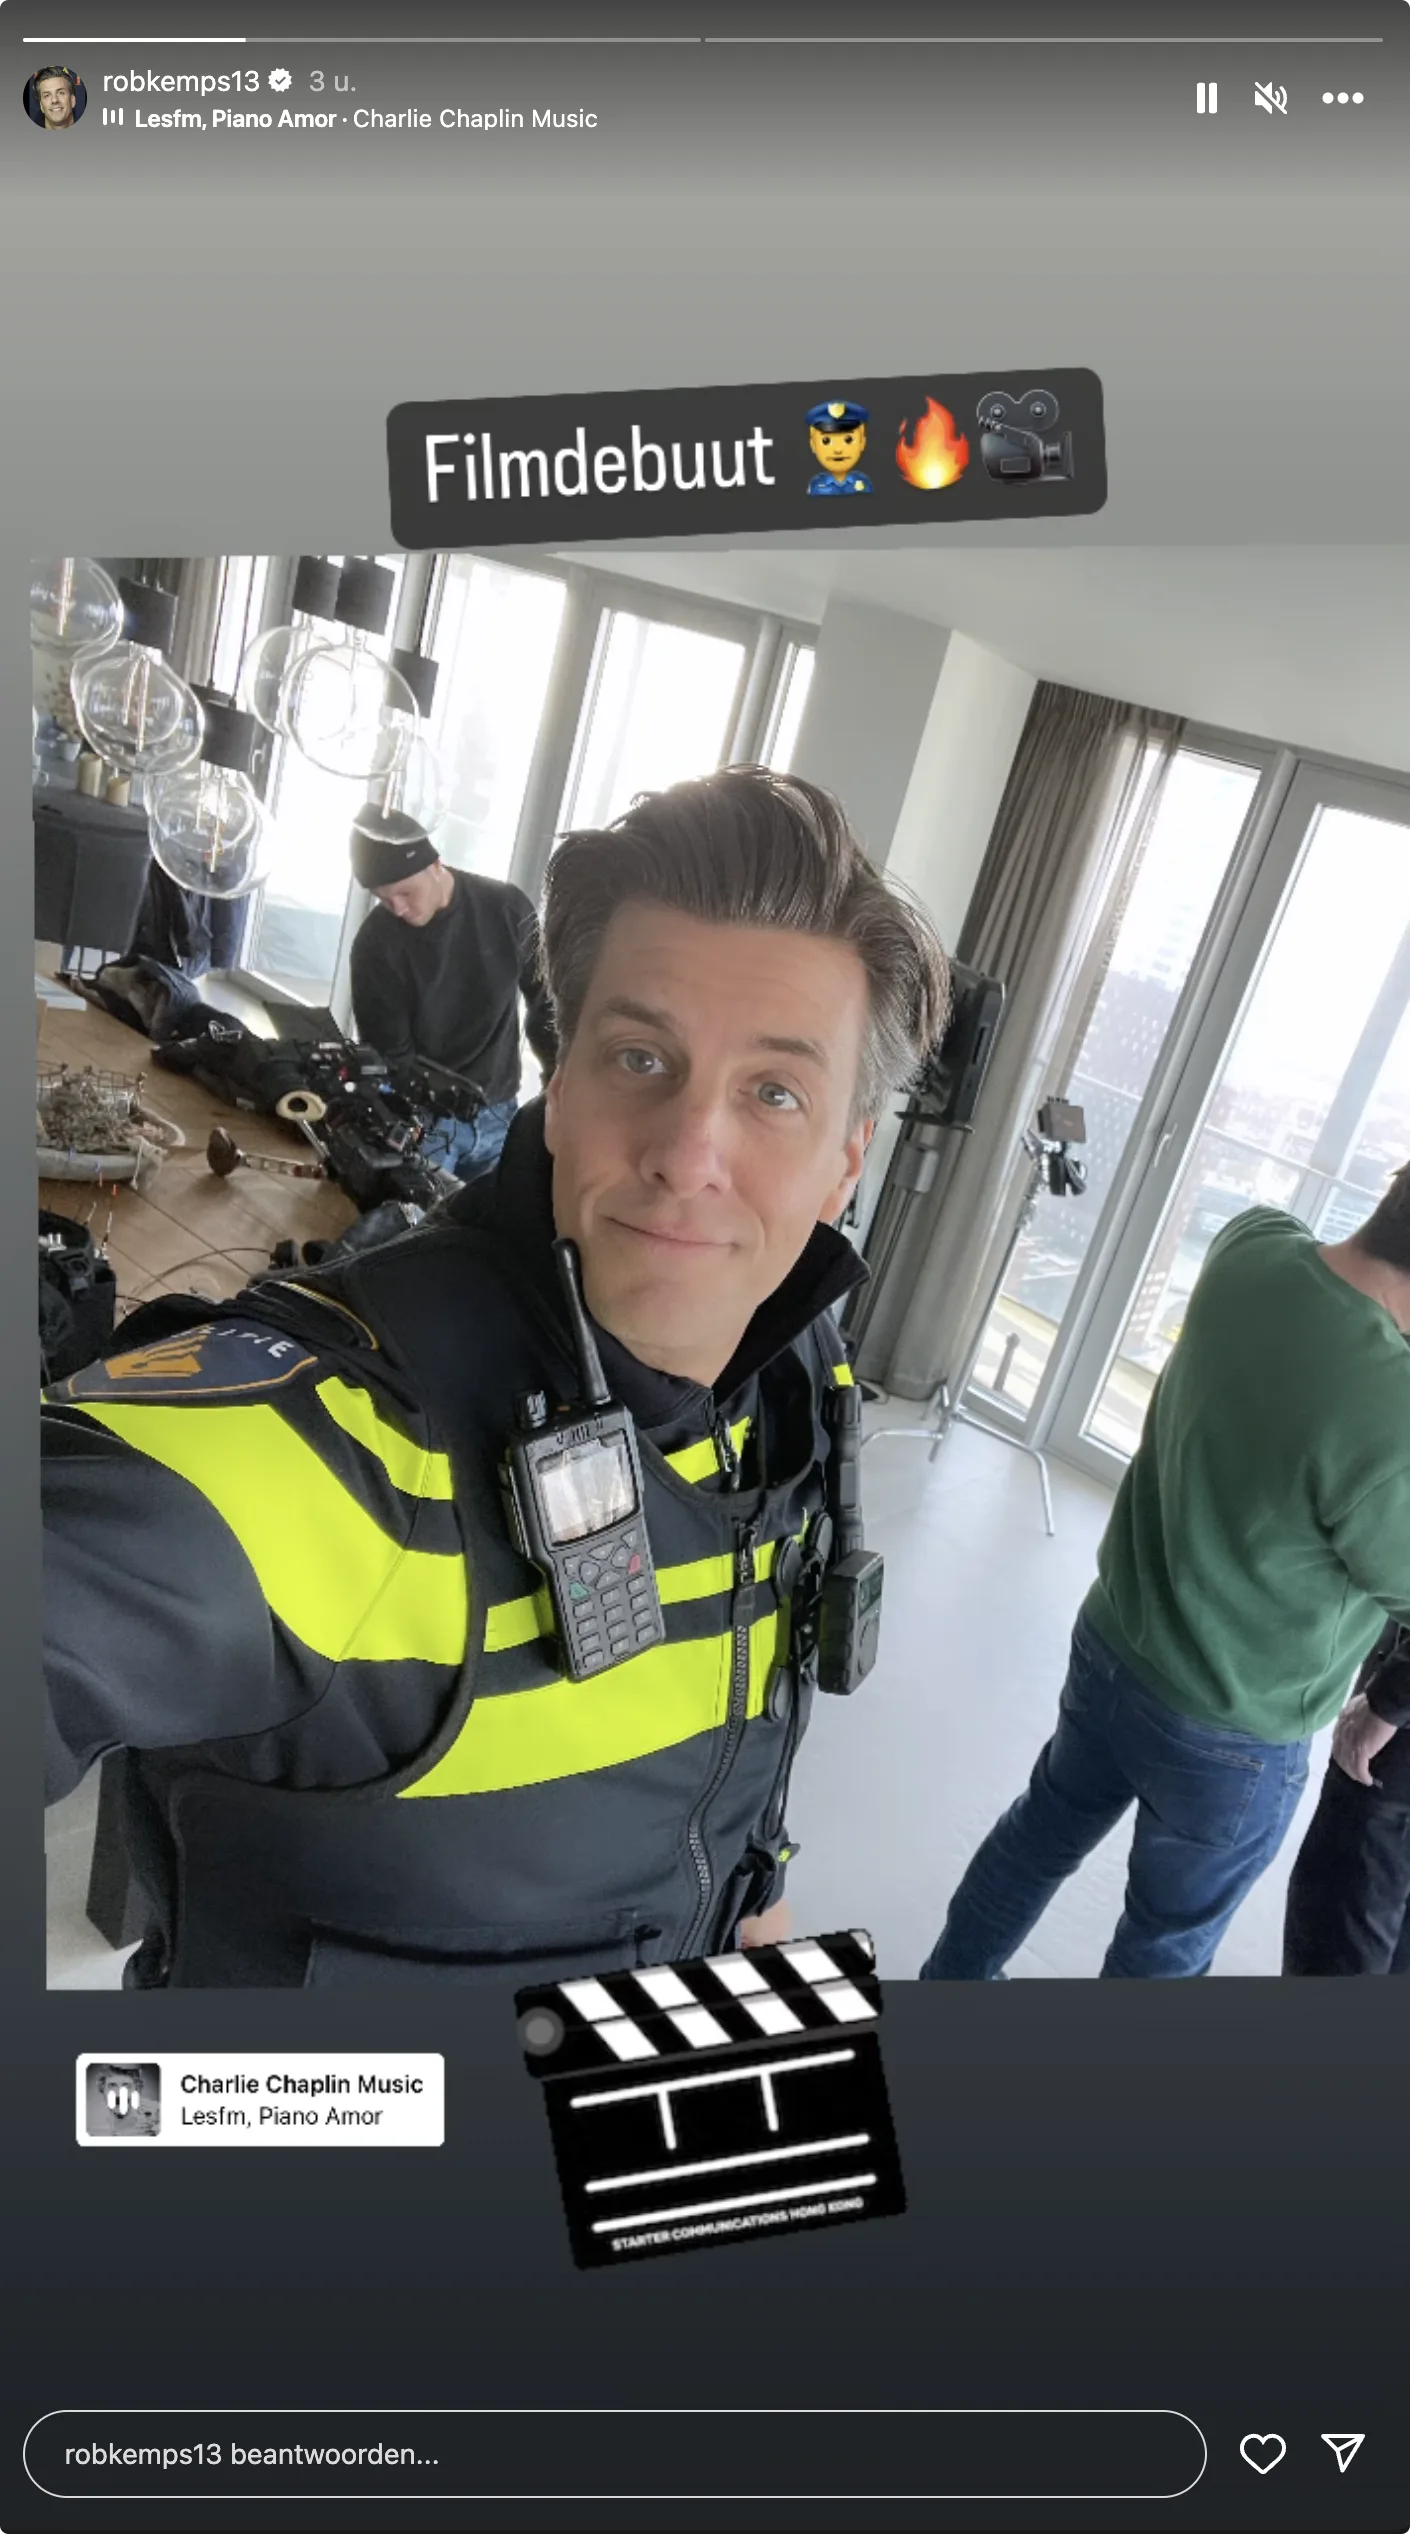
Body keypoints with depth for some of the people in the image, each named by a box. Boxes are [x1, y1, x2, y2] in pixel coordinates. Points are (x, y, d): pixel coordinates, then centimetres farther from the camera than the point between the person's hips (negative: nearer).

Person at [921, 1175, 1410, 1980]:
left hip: (1111, 1641, 7)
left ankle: (948, 1986, 51)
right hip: (1233, 1736, -6)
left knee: (1045, 1830, 29)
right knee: (1170, 1941, 21)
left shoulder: (1253, 1250, -16)